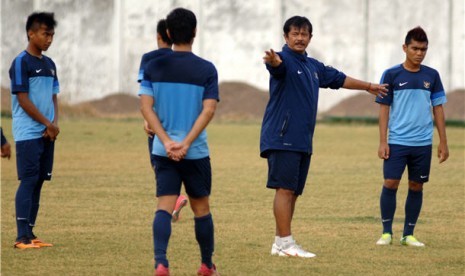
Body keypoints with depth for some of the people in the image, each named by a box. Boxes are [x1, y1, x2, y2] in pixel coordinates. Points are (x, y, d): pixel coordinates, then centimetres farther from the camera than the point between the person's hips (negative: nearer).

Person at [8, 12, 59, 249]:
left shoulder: (49, 64, 15)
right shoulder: (21, 62, -9)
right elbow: (23, 100, -13)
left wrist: (55, 123, -1)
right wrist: (48, 124, -10)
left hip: (47, 134, 7)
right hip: (28, 133, -7)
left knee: (38, 182, 7)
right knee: (28, 181, -10)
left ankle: (30, 233, 11)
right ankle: (22, 237, -10)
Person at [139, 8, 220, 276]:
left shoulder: (155, 67, 2)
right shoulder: (207, 69, -4)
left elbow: (146, 106, -4)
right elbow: (208, 110, -12)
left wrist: (167, 142, -9)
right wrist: (186, 143, -15)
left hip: (163, 151, 1)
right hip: (196, 152, -1)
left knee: (165, 207, -3)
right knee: (201, 208, 13)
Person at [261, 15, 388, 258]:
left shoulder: (313, 66, 20)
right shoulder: (285, 60, -7)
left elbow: (339, 79, 35)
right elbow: (278, 64, -32)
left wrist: (368, 86, 46)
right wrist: (273, 61, -57)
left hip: (303, 142, 8)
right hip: (282, 138, -8)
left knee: (293, 192, 8)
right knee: (285, 188, -12)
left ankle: (280, 243, 12)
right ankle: (285, 243, -14)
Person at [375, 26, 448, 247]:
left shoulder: (431, 76, 7)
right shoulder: (392, 75, 0)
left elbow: (438, 108, 11)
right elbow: (384, 109, 1)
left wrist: (443, 142, 7)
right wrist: (382, 142, -5)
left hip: (423, 143, 2)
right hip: (397, 142, -2)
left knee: (416, 186, 5)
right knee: (390, 183, -7)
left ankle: (408, 234, 14)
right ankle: (386, 232, 5)